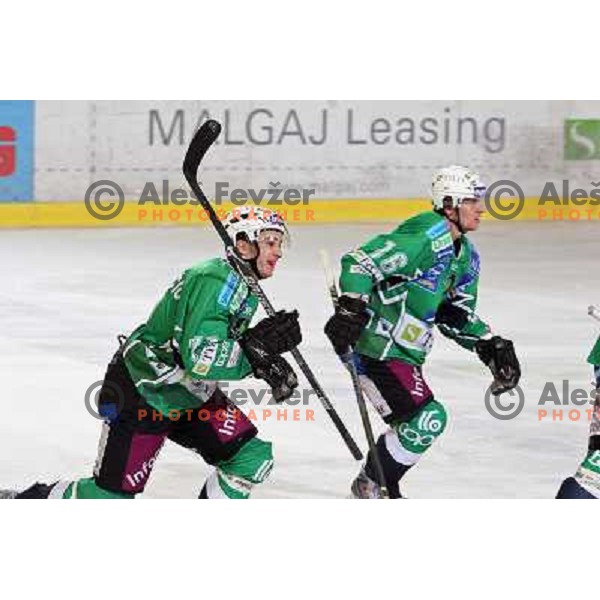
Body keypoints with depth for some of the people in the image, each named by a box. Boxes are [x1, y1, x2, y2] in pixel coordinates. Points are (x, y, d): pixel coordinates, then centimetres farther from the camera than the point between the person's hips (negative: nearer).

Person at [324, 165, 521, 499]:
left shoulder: (466, 255, 12)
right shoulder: (426, 238, -21)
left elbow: (456, 314, 21)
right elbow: (360, 263, -27)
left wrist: (492, 346, 10)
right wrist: (351, 310, -37)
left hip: (403, 352, 11)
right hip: (377, 347, -10)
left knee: (424, 421, 17)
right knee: (427, 418, -15)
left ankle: (376, 486, 33)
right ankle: (371, 486, 1)